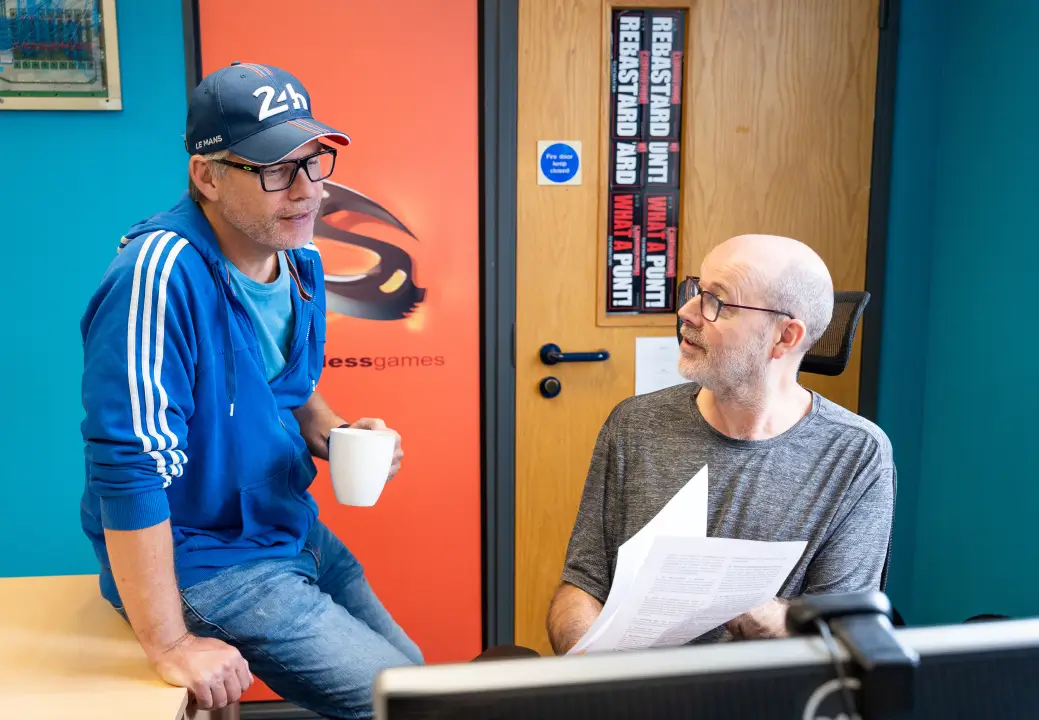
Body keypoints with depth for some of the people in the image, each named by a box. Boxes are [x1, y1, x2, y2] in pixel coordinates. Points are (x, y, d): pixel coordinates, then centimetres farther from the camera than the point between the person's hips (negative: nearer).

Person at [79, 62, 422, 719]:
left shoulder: (301, 259, 0)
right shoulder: (161, 275, -28)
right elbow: (130, 471, -29)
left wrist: (338, 436, -6)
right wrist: (171, 646, -24)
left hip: (296, 534, 9)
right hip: (203, 560, -8)